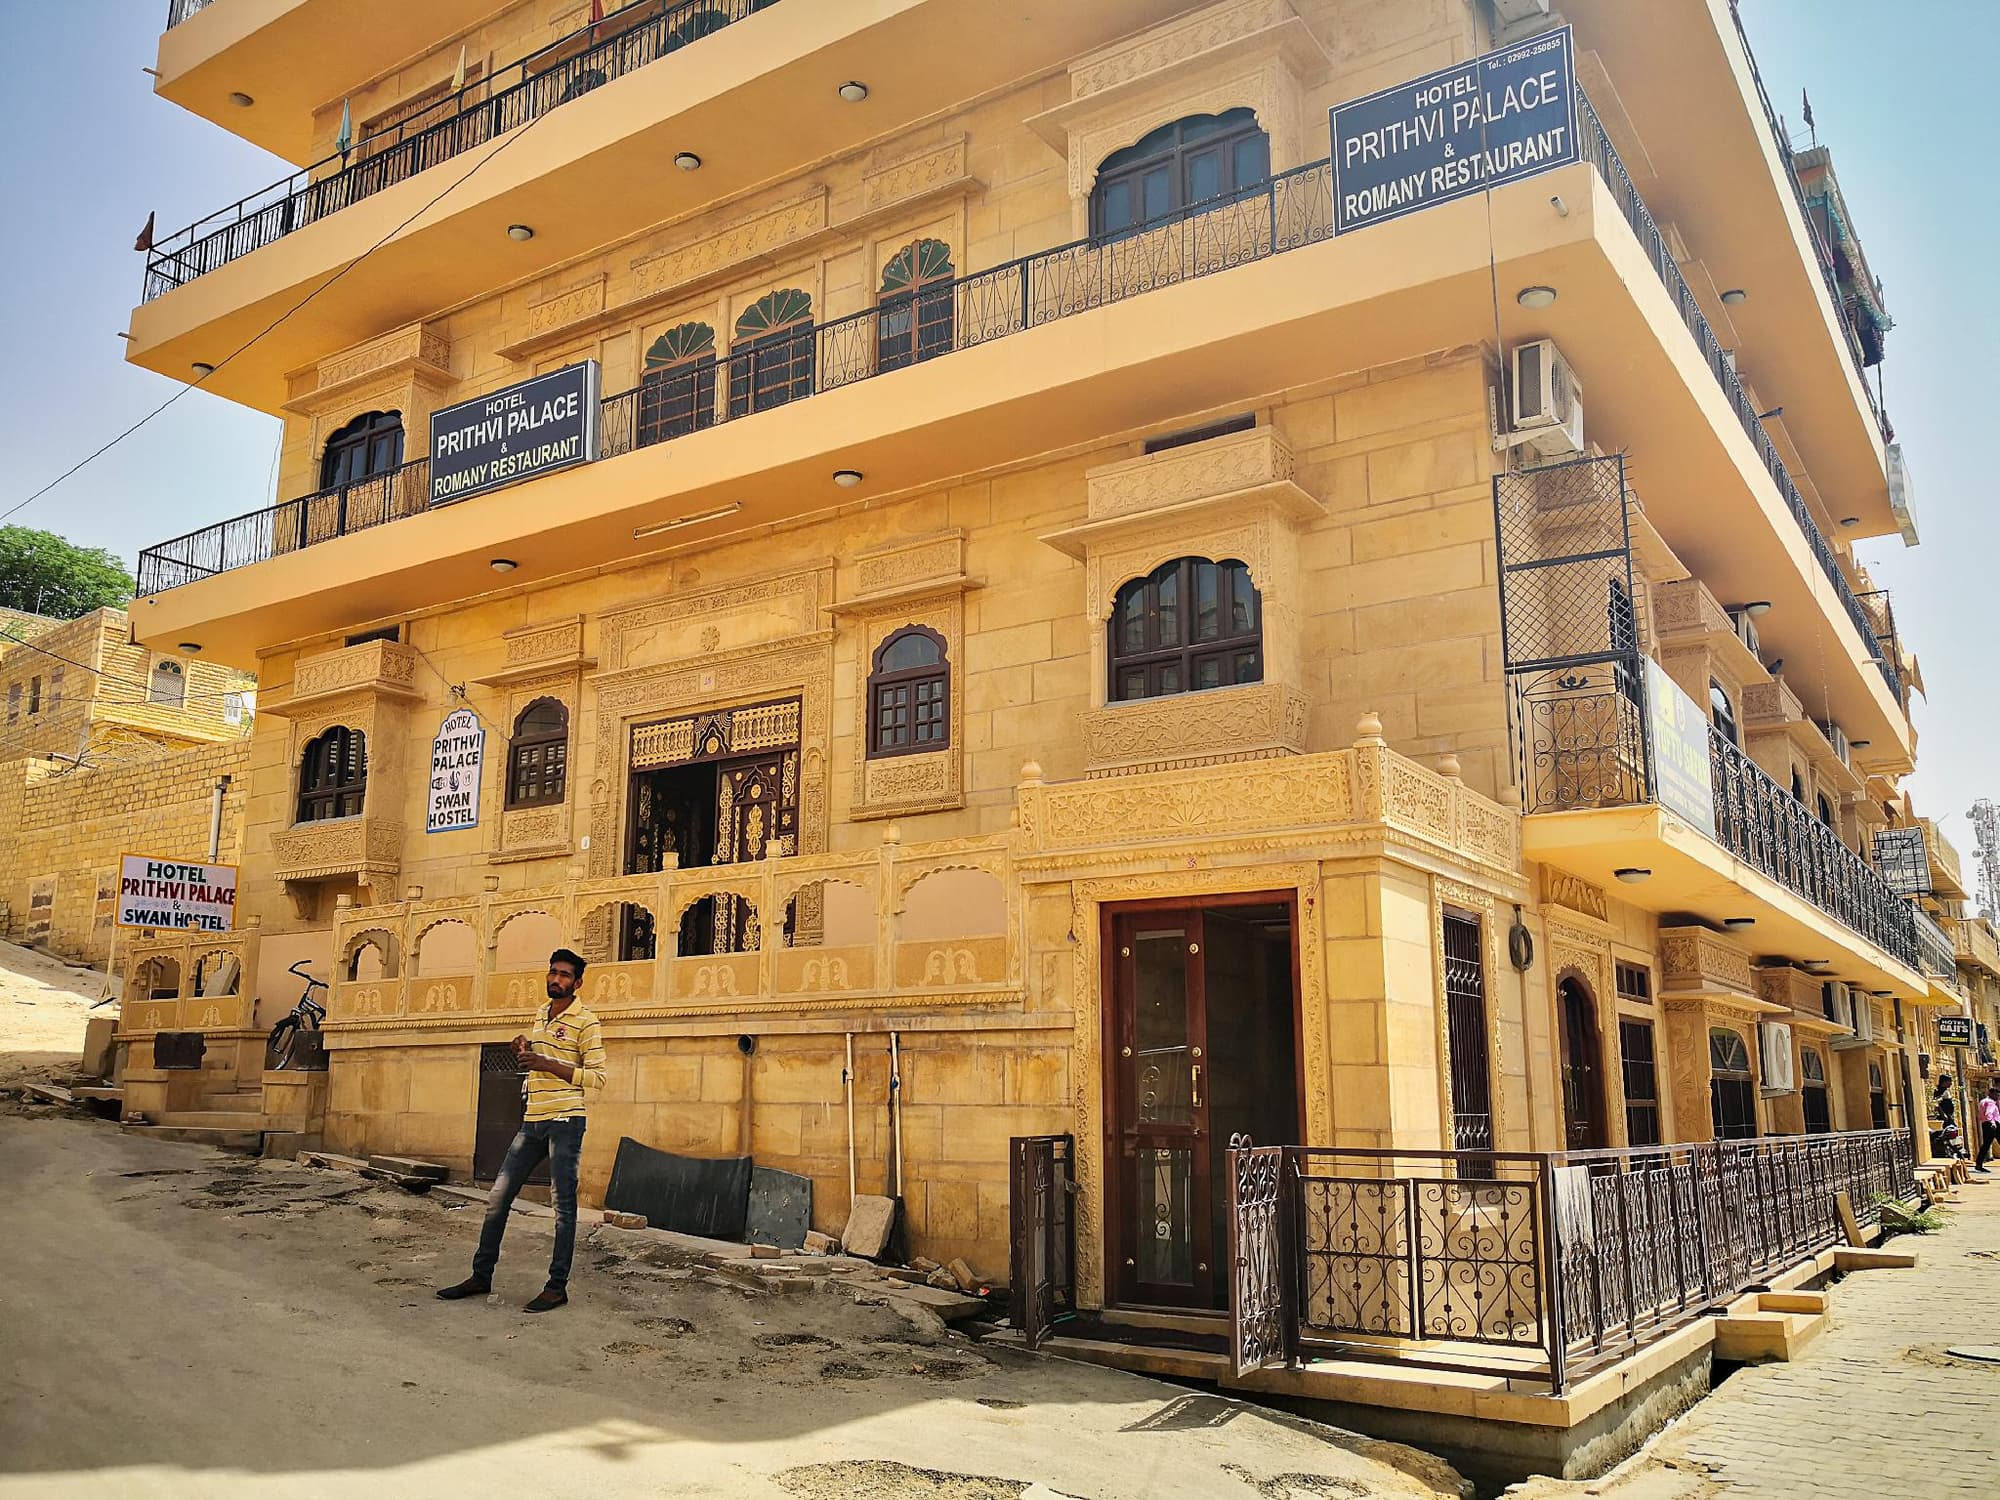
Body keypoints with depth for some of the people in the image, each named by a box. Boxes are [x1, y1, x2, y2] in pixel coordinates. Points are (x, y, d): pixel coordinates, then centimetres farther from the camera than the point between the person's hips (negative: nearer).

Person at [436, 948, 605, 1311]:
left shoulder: (585, 1022, -7)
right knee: (498, 1197, 8)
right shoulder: (541, 1016, 16)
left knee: (563, 1206, -3)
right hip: (533, 1121, 8)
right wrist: (526, 1053, 7)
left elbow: (597, 1076, -12)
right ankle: (481, 1277, 19)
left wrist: (549, 1064, -19)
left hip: (565, 1120, -8)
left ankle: (557, 1287, 4)